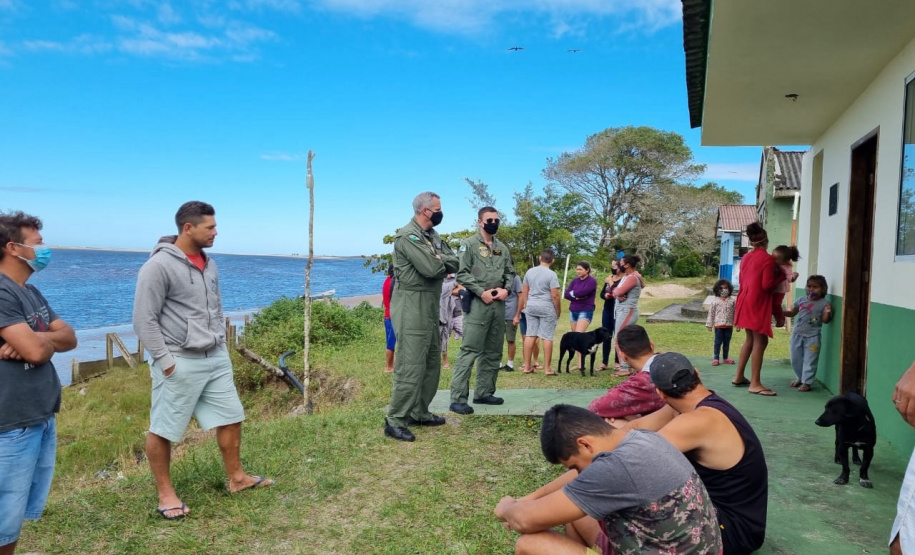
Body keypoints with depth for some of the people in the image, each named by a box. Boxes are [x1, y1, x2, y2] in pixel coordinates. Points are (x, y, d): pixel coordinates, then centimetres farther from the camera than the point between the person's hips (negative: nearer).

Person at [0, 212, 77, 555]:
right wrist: (48, 339, 0)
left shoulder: (31, 292, 13)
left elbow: (70, 338, 8)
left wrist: (35, 339, -12)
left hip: (43, 417, 9)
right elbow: (37, 352, -23)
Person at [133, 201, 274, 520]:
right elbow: (144, 320, -15)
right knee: (163, 430, 7)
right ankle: (165, 493, 22)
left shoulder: (208, 264, 9)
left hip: (216, 359, 8)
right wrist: (165, 361, -16)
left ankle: (236, 478, 28)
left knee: (230, 418, 13)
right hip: (180, 363, -8)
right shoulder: (159, 265, -15)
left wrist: (222, 345, 14)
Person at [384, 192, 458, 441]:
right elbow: (431, 268, -23)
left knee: (431, 363, 15)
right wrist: (442, 261, -1)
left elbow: (454, 263, 10)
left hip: (431, 307, 10)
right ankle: (395, 421, -2)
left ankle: (419, 413, 25)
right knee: (410, 366, -9)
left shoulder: (433, 237, 17)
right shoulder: (408, 236, -14)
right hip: (412, 307, -10)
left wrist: (438, 260, -9)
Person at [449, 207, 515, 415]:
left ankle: (484, 392, 23)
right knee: (469, 351, -11)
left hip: (499, 304, 7)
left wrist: (506, 289, -2)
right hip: (478, 303, -7)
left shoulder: (502, 248, 16)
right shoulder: (469, 244, -3)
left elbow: (510, 272, 18)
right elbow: (462, 273, -10)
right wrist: (481, 292, -16)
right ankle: (458, 398, -10)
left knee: (493, 352, 12)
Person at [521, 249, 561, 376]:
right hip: (547, 308, -5)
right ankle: (547, 368, 3)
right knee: (547, 337, 0)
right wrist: (558, 310, -1)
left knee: (530, 335, 8)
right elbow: (555, 295, -13)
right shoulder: (552, 274, -11)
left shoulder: (529, 272, 6)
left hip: (531, 306, 5)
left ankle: (527, 366, 11)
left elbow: (524, 291, 10)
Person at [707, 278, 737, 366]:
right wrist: (709, 324, 0)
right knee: (718, 342, 1)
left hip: (729, 325, 2)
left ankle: (726, 357, 23)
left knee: (727, 342, 12)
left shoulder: (732, 301, 2)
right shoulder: (715, 301, -1)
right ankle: (716, 358, 6)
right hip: (718, 325, -2)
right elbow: (711, 313, 2)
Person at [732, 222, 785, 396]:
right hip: (758, 303, -9)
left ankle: (739, 377, 21)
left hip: (746, 301, 9)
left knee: (750, 340, 17)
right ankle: (755, 384, -6)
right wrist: (782, 276, -5)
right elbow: (767, 285, -16)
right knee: (760, 341, -6)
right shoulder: (768, 258, -11)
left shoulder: (746, 258, 12)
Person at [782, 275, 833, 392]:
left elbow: (825, 320, -7)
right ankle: (800, 377, 32)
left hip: (812, 337, -5)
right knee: (795, 359, 13)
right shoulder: (801, 300, 6)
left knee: (809, 360, 0)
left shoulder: (824, 303, -6)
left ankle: (806, 382, 9)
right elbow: (792, 312, 15)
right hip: (797, 334, 5)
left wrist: (827, 312, -26)